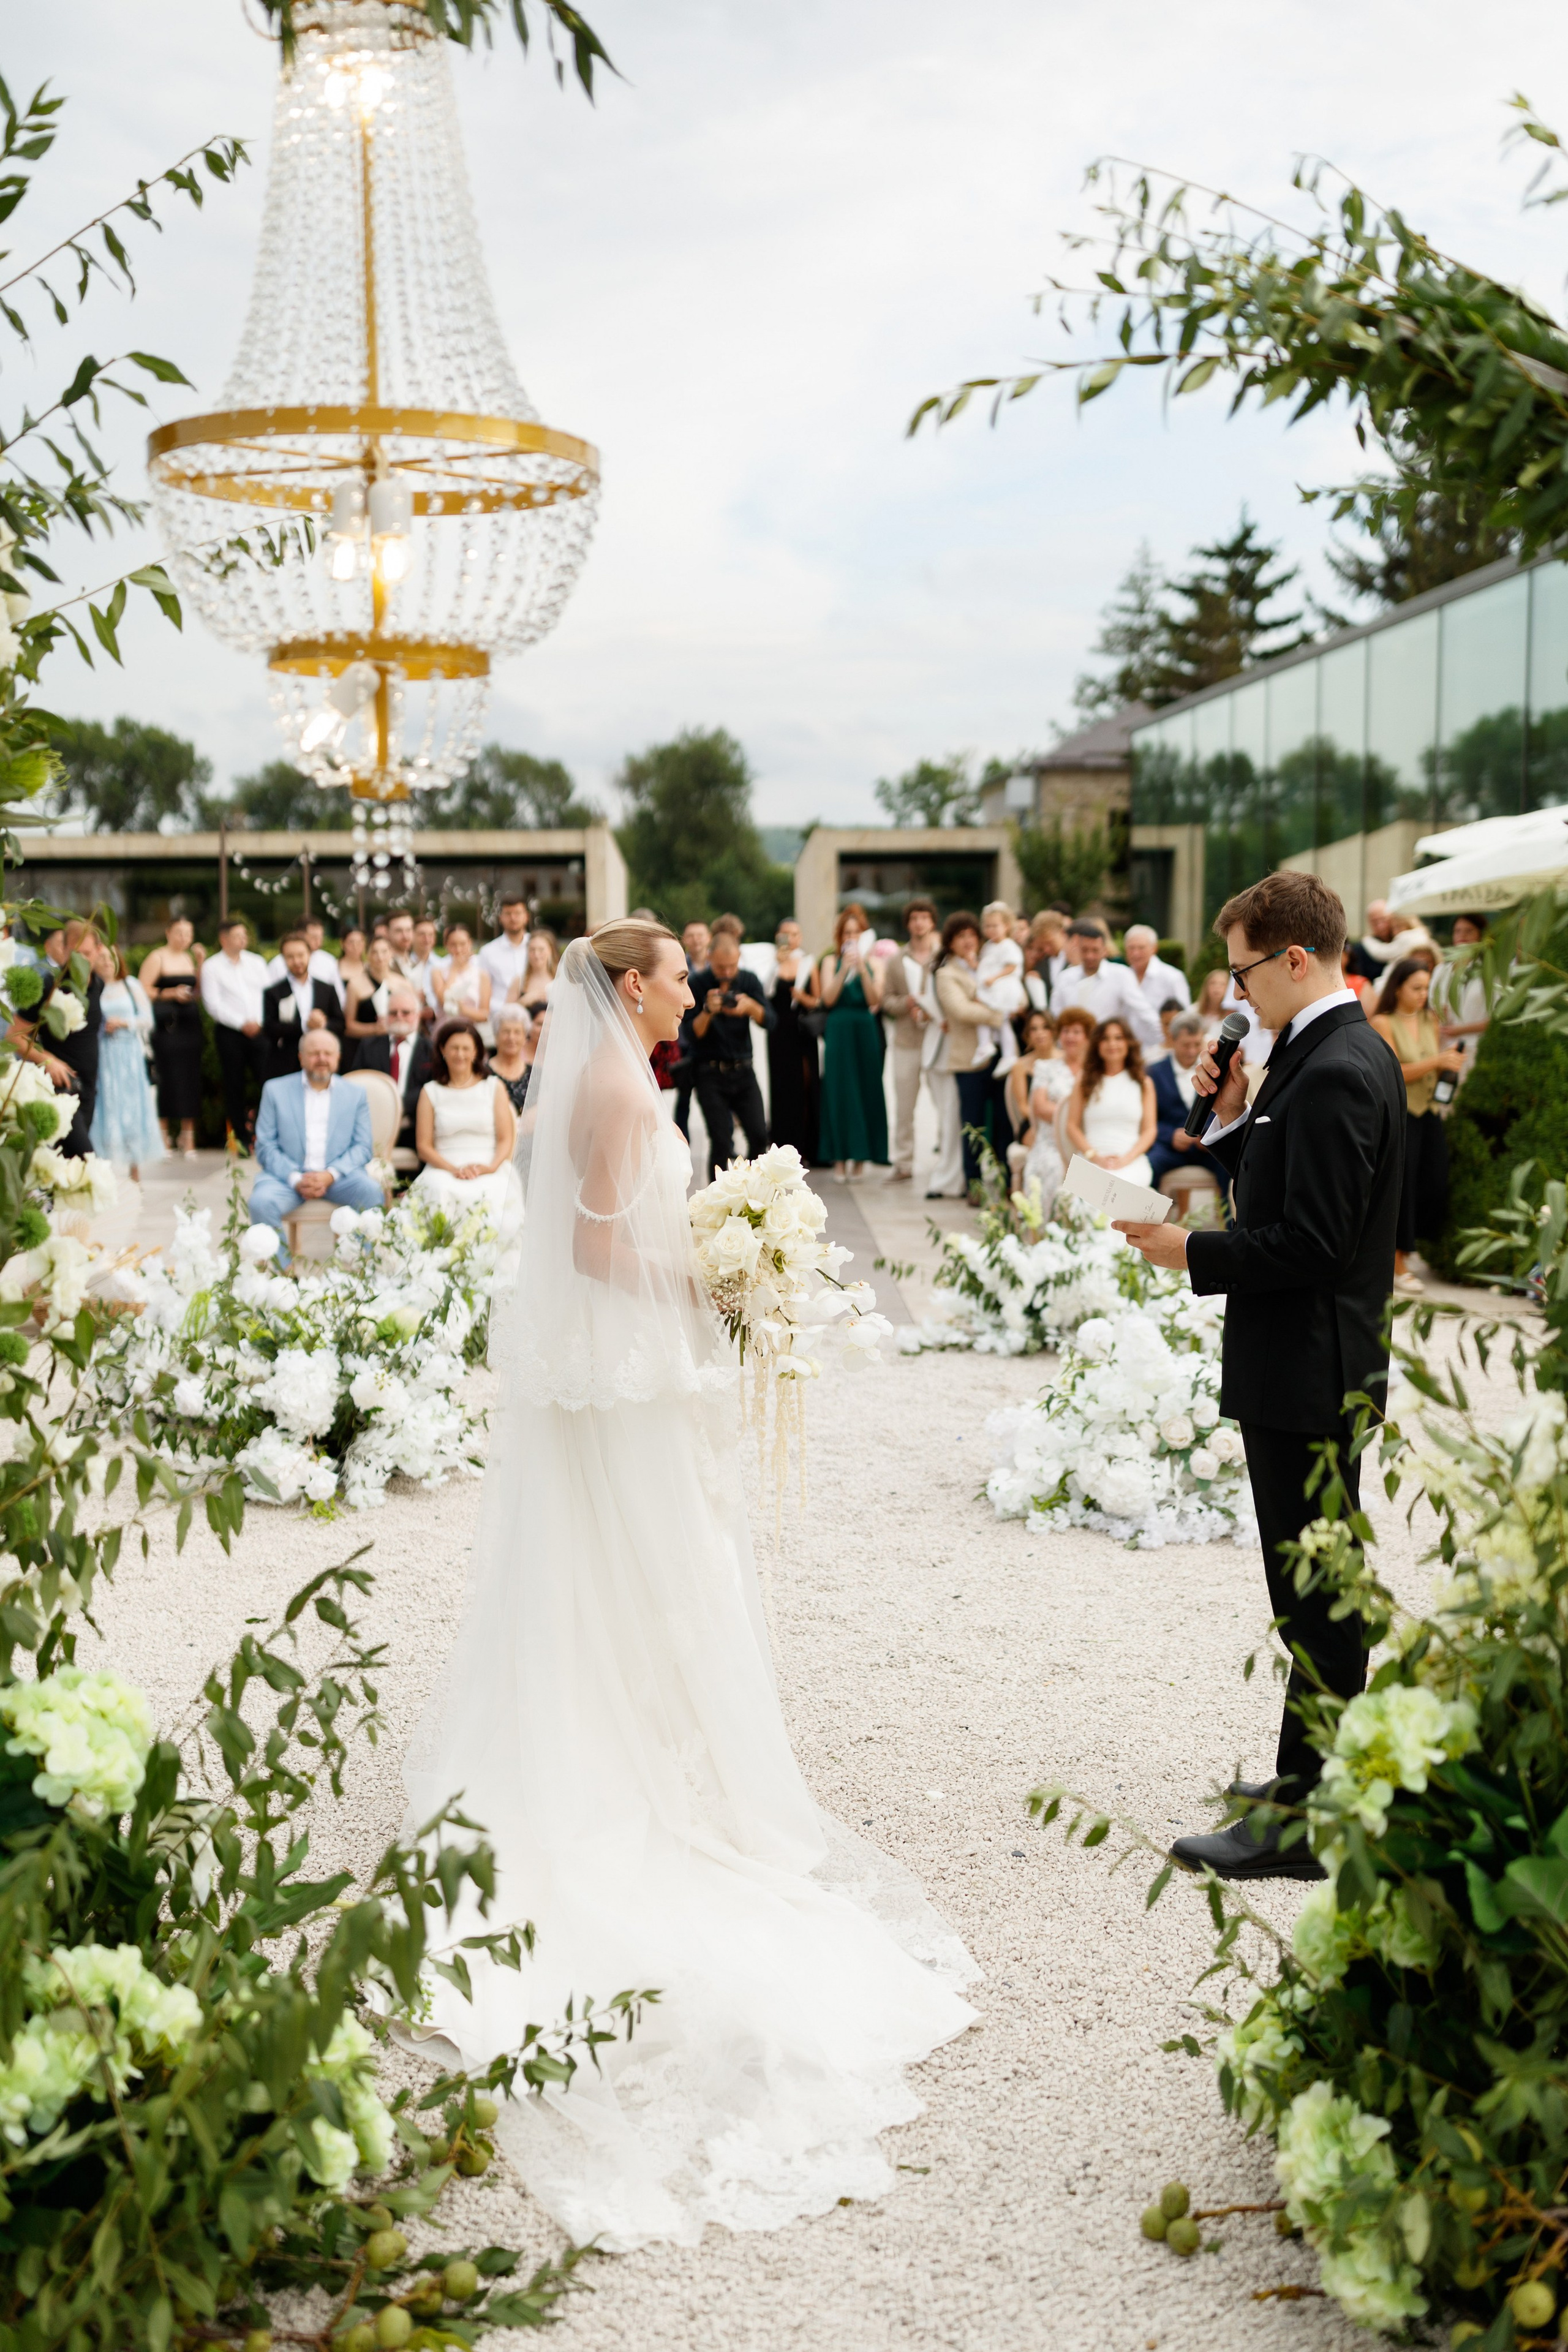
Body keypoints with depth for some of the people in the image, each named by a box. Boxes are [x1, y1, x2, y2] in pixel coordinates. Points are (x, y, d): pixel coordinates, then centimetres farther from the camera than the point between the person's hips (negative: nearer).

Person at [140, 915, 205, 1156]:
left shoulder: (189, 958, 16)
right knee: (166, 1077, -6)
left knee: (190, 1078, 2)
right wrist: (171, 994, -16)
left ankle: (188, 1136, 7)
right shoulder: (157, 958, -2)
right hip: (166, 1025, -5)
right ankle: (164, 1136, 2)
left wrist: (200, 962, 7)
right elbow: (144, 990, -8)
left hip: (190, 1024, 5)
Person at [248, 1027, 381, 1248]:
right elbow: (265, 1146, 3)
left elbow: (362, 1147, 6)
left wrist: (330, 1175, -13)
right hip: (288, 1175, -1)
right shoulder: (275, 1090, 10)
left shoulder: (355, 1094, 14)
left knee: (371, 1191, -30)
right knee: (261, 1202, -31)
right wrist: (296, 1179, -14)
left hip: (337, 1177, 1)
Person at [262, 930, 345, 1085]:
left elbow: (340, 1025, 10)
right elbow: (269, 1029, -7)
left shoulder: (327, 990, 13)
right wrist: (304, 1026, -16)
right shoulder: (273, 993, 3)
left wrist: (324, 1024, -12)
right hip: (284, 1070, -2)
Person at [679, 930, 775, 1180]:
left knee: (759, 1136, -5)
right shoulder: (697, 985, -7)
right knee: (721, 1142, -8)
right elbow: (690, 1034, -11)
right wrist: (708, 1011, -27)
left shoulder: (749, 981, 2)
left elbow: (769, 1021, -8)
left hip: (743, 1070, 3)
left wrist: (751, 1006, -27)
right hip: (710, 1072, -3)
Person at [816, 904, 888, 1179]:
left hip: (866, 1033, 1)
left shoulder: (873, 963, 8)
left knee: (865, 1091, -1)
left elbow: (875, 1001, -5)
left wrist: (862, 968, -15)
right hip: (839, 1032, -1)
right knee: (838, 1091, -4)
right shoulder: (831, 961, 6)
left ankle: (861, 1156, 7)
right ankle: (840, 1157, 0)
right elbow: (828, 999, -7)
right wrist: (845, 969, -16)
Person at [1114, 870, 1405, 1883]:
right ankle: (1318, 1781, 31)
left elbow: (1309, 1242, -24)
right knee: (1323, 1595, 19)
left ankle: (1304, 1827, 7)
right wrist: (1238, 1119, 4)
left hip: (1306, 1374, -11)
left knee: (1319, 1601, -2)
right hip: (1318, 1366, 11)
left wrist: (1192, 1252, -15)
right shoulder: (1352, 1052, 11)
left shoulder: (1332, 1072, -21)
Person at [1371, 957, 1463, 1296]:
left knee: (1434, 1185, 2)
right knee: (1401, 1187, -4)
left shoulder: (1430, 1020, 10)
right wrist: (1437, 1061, -21)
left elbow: (1435, 1070, 15)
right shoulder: (1383, 1022, -8)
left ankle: (1400, 1250, 23)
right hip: (1398, 1113, -6)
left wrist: (1452, 1063, -7)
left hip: (1429, 1112, 6)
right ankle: (1397, 1267, 5)